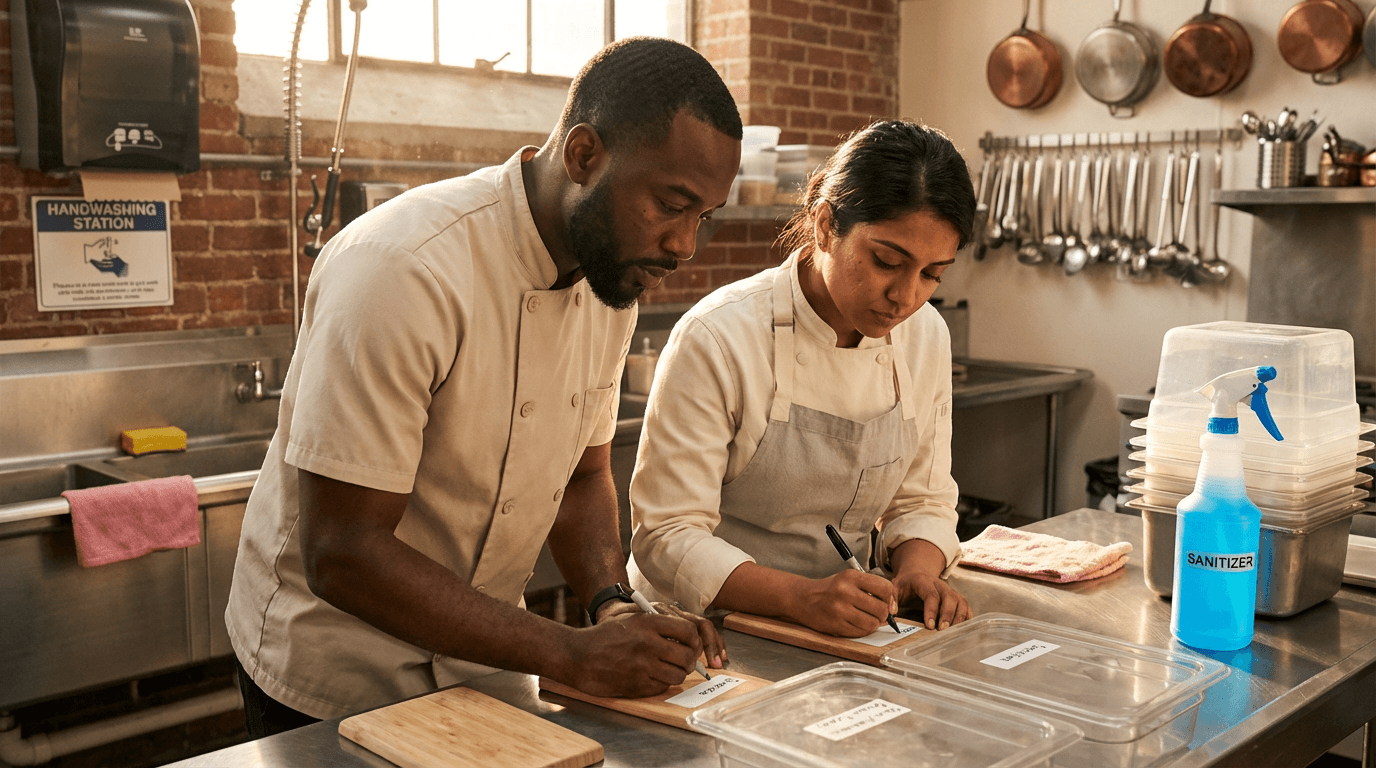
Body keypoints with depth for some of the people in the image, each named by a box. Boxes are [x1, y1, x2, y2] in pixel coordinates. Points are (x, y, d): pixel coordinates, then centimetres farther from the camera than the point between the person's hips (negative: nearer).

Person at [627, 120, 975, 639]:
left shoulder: (925, 337, 1)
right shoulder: (717, 339, -16)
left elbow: (922, 502, 11)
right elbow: (668, 536, -15)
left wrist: (916, 573, -10)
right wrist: (800, 597, -28)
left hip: (842, 630, 4)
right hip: (711, 631, -3)